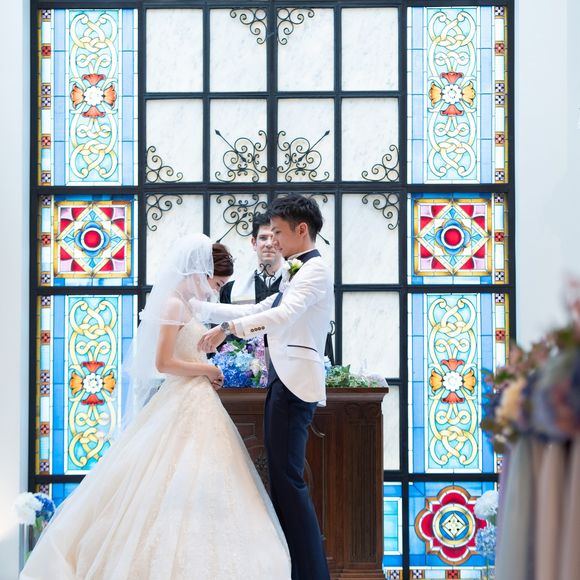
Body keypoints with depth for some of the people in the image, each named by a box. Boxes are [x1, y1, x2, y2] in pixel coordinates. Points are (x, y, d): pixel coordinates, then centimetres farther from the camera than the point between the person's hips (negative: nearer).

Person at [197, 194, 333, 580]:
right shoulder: (298, 273, 24)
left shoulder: (316, 268, -6)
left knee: (288, 478, -11)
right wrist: (202, 308, 24)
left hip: (296, 381, -10)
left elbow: (285, 314, -23)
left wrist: (228, 327, -29)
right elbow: (257, 311, 27)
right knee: (282, 477, 8)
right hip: (286, 380, 10)